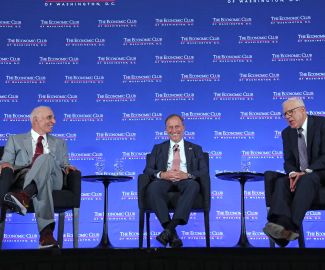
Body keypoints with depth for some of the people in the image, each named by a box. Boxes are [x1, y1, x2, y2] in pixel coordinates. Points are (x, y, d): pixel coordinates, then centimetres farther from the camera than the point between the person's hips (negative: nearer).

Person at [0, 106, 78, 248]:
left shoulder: (59, 143, 32)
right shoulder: (15, 140, 26)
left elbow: (64, 166, 27)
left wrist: (66, 167, 1)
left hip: (53, 179, 1)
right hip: (24, 177, -1)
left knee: (46, 158, -35)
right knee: (41, 183, -40)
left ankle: (24, 196, -58)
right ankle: (46, 231, -56)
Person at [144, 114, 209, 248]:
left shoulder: (195, 149, 22)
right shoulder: (158, 148, 24)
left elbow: (204, 172, 9)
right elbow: (147, 170, 12)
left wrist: (187, 175, -13)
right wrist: (161, 174, -12)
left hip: (186, 181, 0)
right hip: (164, 180, 1)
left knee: (193, 185, -38)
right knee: (153, 188, -36)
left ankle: (170, 228, -43)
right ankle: (172, 233, -38)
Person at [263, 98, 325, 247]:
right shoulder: (287, 133, 12)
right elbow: (288, 161, 7)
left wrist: (306, 172, -26)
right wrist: (293, 173, -17)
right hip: (299, 175, 5)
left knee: (307, 180, -37)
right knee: (281, 182, -27)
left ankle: (291, 226, -51)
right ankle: (282, 225, -52)